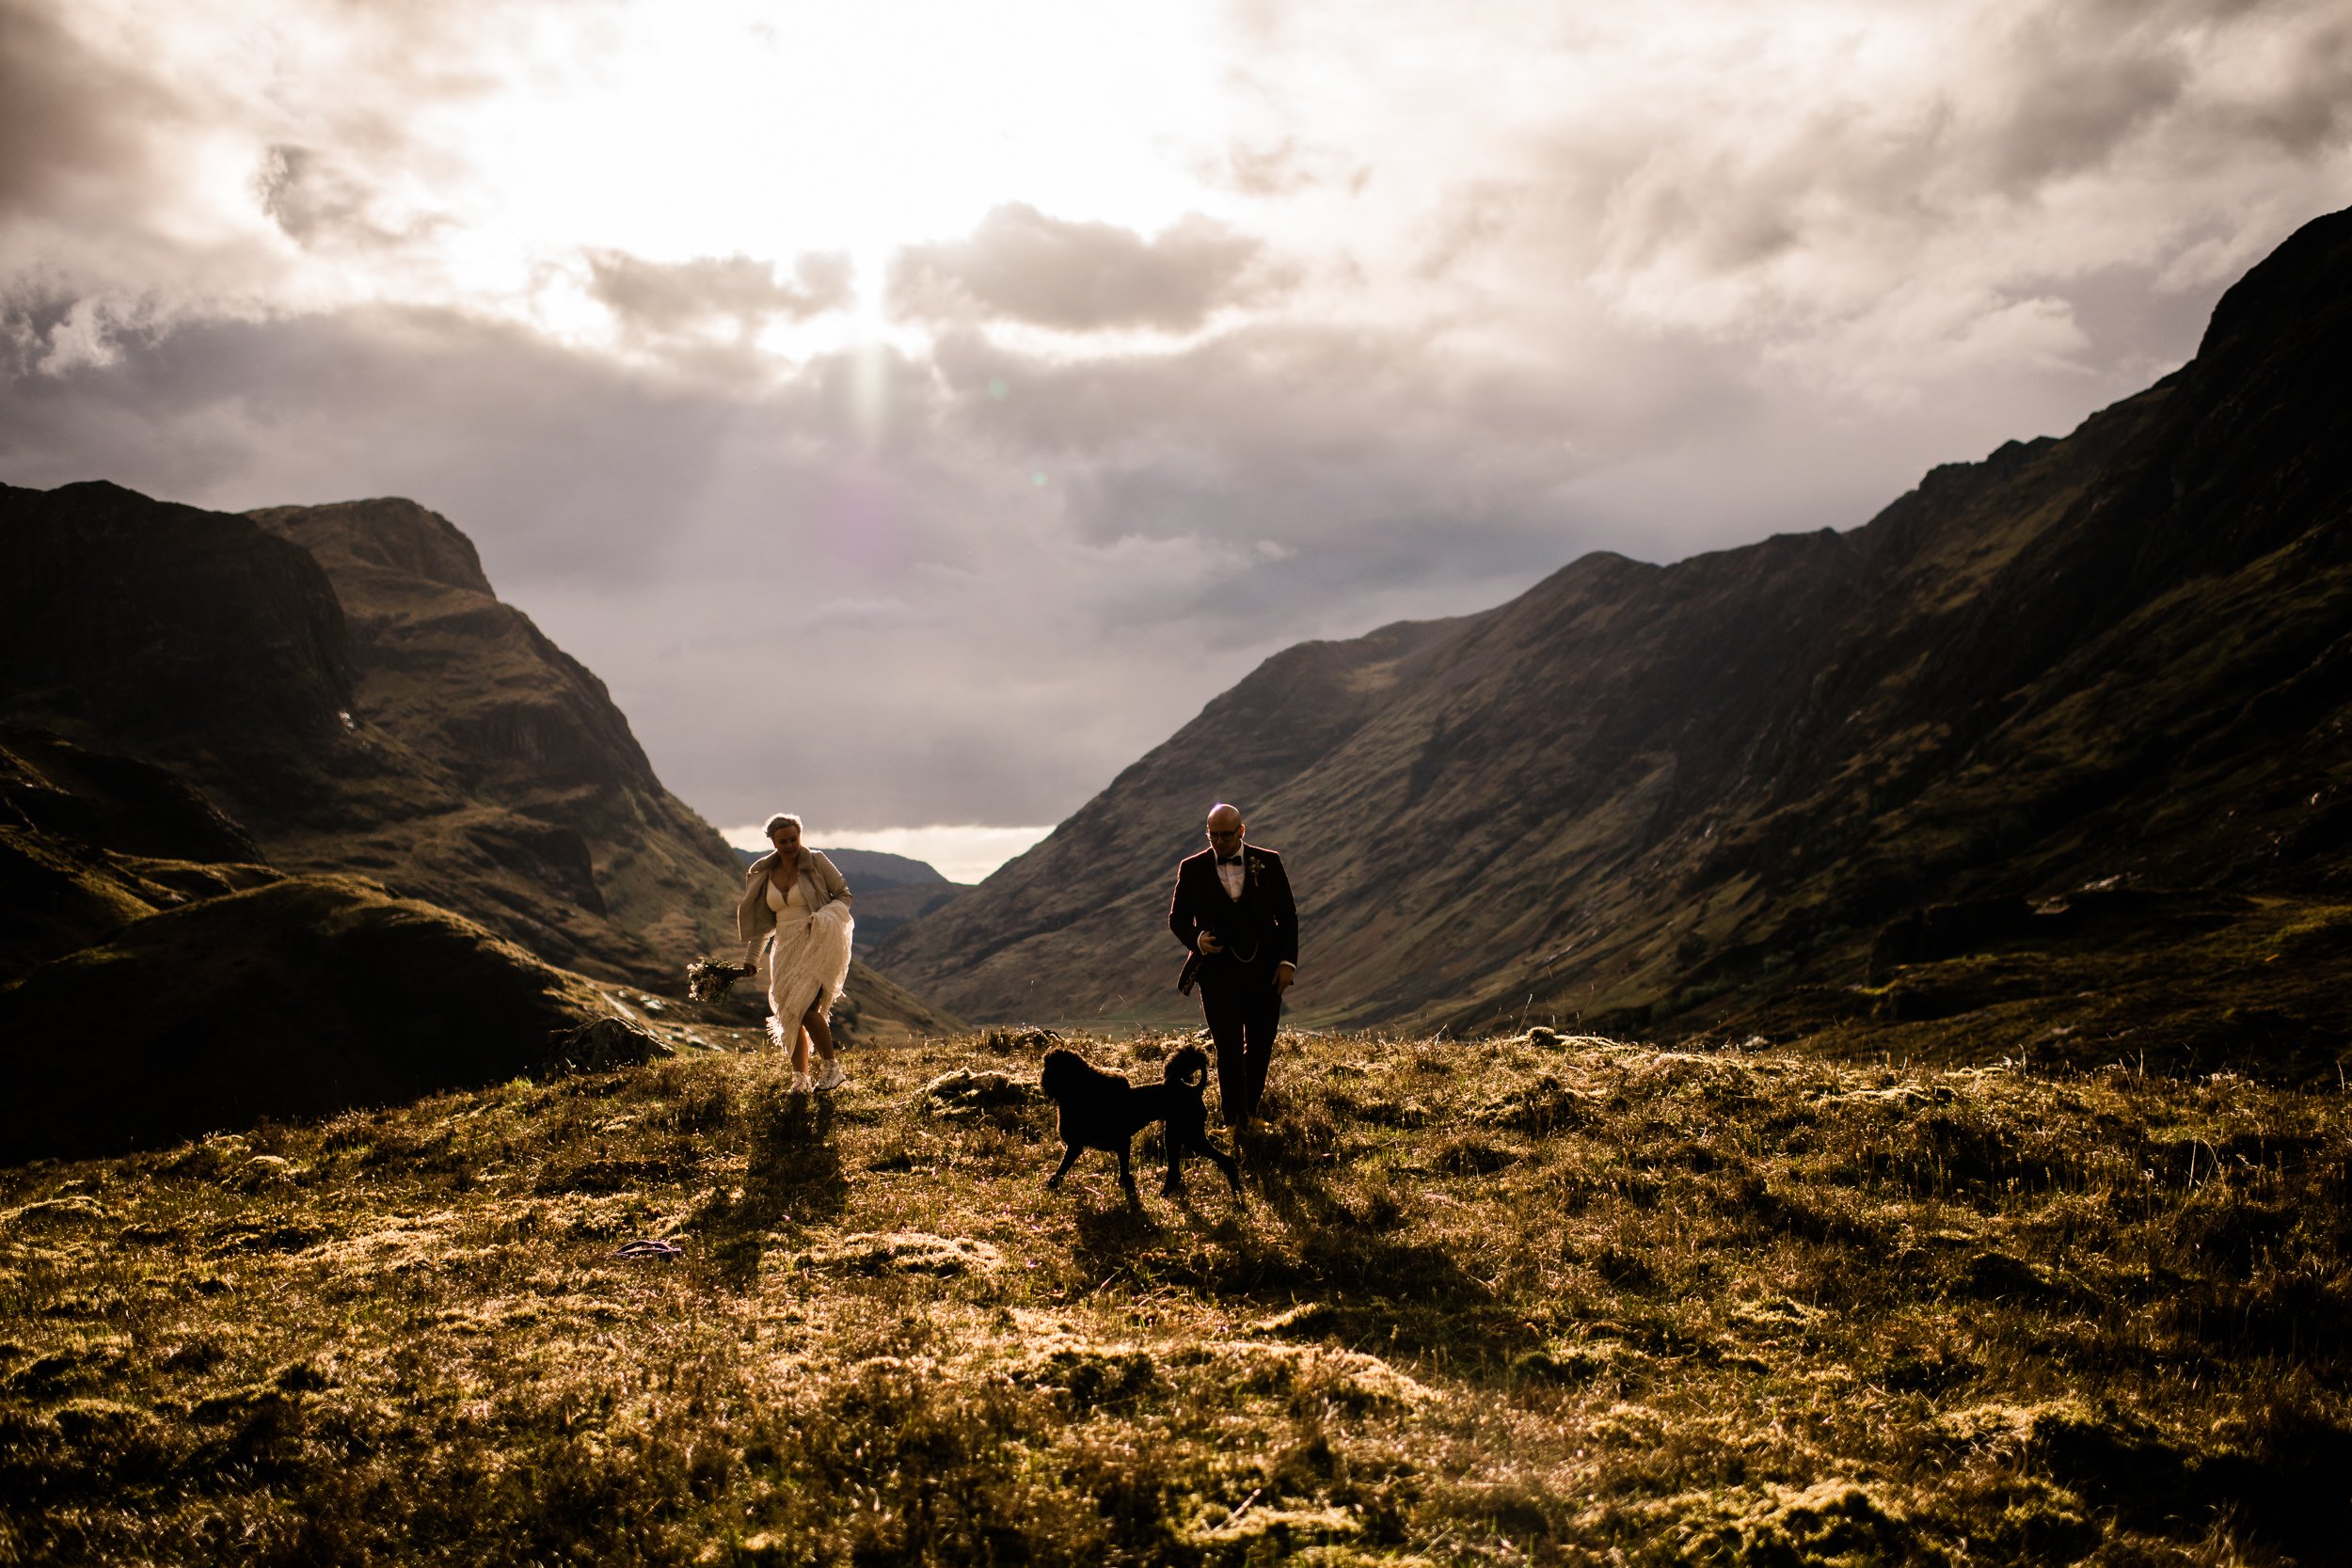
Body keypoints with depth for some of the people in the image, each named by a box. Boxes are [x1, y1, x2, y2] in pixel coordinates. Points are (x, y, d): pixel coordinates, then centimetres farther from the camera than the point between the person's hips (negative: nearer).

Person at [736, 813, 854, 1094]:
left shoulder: (816, 862, -4)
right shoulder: (765, 874, 9)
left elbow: (843, 894, 3)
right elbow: (762, 921, 16)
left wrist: (823, 918, -14)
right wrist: (751, 960, 16)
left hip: (818, 944, -5)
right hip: (787, 949, 5)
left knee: (806, 1008, -18)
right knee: (789, 1016, 5)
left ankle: (833, 1068, -3)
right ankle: (800, 1078, 16)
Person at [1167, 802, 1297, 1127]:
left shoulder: (1268, 862, 2)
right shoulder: (1192, 868, 1)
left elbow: (1287, 914, 5)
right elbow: (1177, 918, 8)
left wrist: (1288, 961, -3)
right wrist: (1196, 939, -14)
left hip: (1264, 970, 2)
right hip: (1218, 972, -2)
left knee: (1260, 1047, 9)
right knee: (1229, 1049, -7)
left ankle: (1248, 1111, 27)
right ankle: (1236, 1124, -1)